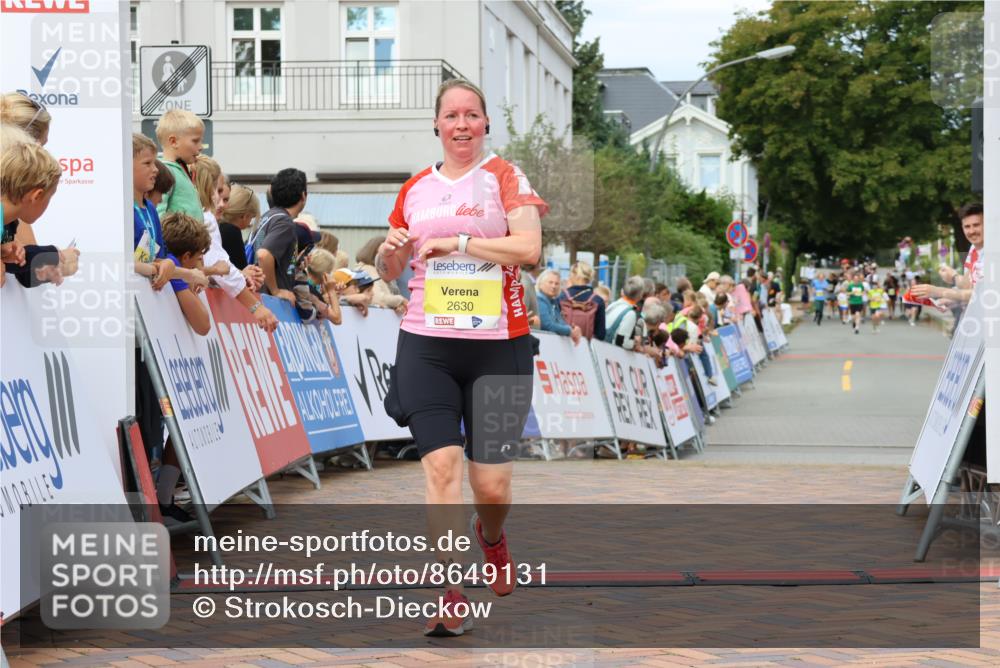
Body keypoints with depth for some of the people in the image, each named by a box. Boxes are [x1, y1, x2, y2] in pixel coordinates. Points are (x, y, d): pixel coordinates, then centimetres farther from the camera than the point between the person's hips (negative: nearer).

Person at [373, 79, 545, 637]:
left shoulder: (505, 177, 2)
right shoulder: (415, 190, 13)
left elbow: (529, 247, -13)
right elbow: (390, 272, 22)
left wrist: (456, 241, -14)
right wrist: (390, 253, 0)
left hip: (498, 345, -2)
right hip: (426, 345, 2)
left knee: (492, 484, 0)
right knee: (441, 463, -13)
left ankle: (492, 536, 36)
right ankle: (454, 598, -7)